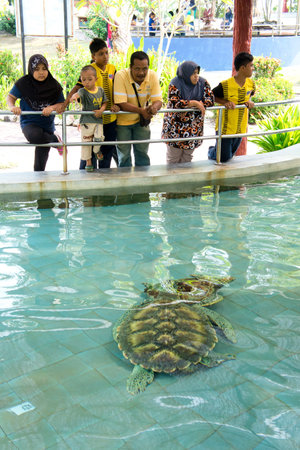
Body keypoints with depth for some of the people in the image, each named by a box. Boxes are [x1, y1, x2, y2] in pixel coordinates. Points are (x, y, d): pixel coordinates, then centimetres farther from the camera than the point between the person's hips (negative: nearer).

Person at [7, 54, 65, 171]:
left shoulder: (54, 86, -4)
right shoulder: (23, 83, -9)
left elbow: (62, 104, -1)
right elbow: (10, 97, 1)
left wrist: (52, 107, -22)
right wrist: (12, 107, -22)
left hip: (47, 124, 2)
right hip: (29, 122, -2)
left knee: (41, 161, 7)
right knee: (35, 136, -38)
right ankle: (55, 139, -9)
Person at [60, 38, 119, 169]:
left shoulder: (112, 69, 5)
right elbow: (77, 88, -13)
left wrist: (114, 104, -10)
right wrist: (65, 103, -26)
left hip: (110, 118, 4)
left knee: (108, 149, 13)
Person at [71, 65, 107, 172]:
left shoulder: (100, 90, 4)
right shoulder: (83, 91, -9)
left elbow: (105, 102, 11)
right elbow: (78, 94, -31)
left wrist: (101, 110, -10)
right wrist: (74, 96, -56)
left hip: (98, 120, 2)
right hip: (86, 120, -2)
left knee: (99, 138, -13)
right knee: (86, 141, 3)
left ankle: (97, 150, 22)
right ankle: (88, 161, 17)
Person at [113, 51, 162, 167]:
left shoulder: (152, 76, -16)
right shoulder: (121, 76, -27)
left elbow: (158, 100, -16)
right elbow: (121, 104, -31)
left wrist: (154, 107, -40)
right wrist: (141, 110, -40)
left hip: (142, 119, 3)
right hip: (122, 121, -3)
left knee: (142, 153, 12)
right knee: (124, 155, 8)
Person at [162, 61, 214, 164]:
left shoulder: (203, 83, -1)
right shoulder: (175, 84, -12)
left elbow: (210, 101, -9)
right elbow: (174, 103, -25)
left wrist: (187, 106, -19)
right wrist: (194, 103, -26)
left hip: (194, 127, 4)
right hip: (176, 127, -3)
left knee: (187, 158, 13)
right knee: (173, 159, 4)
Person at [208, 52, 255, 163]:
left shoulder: (251, 84, -2)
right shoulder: (225, 85, -20)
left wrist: (249, 101, -5)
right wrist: (225, 102, -23)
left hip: (240, 128, 6)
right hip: (225, 127, -6)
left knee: (230, 155, 17)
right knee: (223, 158, 1)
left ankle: (215, 150, 49)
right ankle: (211, 152, 35)